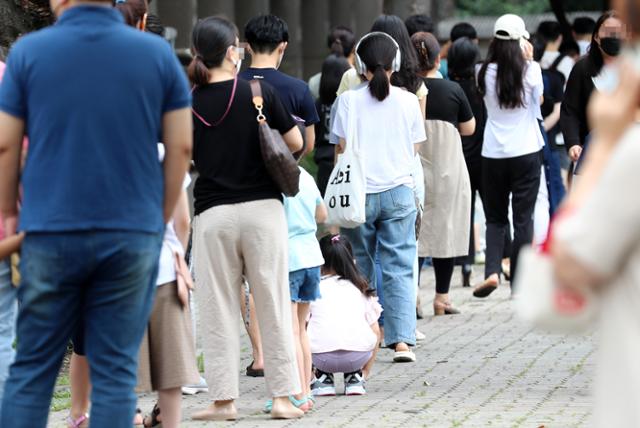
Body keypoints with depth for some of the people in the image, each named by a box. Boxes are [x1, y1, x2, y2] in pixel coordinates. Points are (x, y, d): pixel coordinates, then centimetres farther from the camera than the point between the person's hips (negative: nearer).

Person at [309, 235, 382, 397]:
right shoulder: (361, 288, 23)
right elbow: (375, 331, 21)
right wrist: (366, 371, 30)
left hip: (321, 357, -1)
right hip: (358, 356, 2)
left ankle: (323, 378, 18)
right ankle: (355, 378, 18)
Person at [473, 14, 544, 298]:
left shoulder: (486, 72, -3)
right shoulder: (531, 70, -8)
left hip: (493, 154, 2)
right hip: (526, 152, -2)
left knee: (495, 218, 12)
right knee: (523, 218, 5)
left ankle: (492, 271, -9)